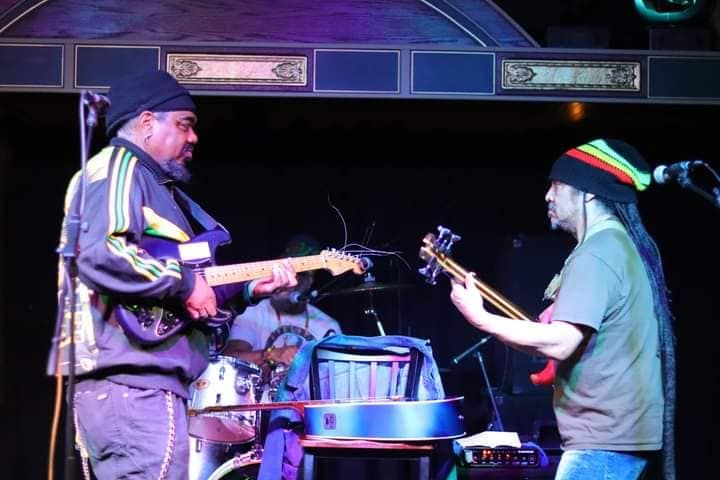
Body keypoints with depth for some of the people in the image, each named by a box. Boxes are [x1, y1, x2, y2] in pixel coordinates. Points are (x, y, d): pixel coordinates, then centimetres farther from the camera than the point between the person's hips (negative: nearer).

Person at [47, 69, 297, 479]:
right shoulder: (119, 167, -5)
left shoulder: (153, 184, 26)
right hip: (132, 382, -11)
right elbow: (101, 256, -23)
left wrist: (249, 288, 15)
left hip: (139, 382, 11)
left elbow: (196, 291, 24)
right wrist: (184, 281, -15)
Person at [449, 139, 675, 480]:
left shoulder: (597, 253, -16)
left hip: (604, 439, -11)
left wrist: (479, 318, -17)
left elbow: (559, 343, -25)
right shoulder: (623, 244, 16)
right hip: (617, 431, 11)